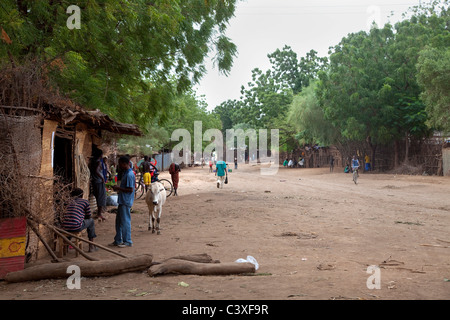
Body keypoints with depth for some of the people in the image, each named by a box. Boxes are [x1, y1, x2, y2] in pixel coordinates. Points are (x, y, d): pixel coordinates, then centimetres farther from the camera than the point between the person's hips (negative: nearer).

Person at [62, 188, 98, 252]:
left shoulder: (71, 202, 23)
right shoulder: (85, 201, 7)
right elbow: (89, 216, 15)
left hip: (65, 228, 6)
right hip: (76, 227, -6)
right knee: (91, 221, 22)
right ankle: (91, 246, 25)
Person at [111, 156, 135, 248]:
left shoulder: (129, 175, -19)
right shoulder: (126, 173, 13)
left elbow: (130, 189, -23)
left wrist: (118, 188, -16)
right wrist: (118, 188, 8)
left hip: (126, 202, -10)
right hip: (122, 201, 10)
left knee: (125, 221, -2)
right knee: (119, 221, 15)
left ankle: (128, 241, 8)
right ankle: (118, 240, 25)